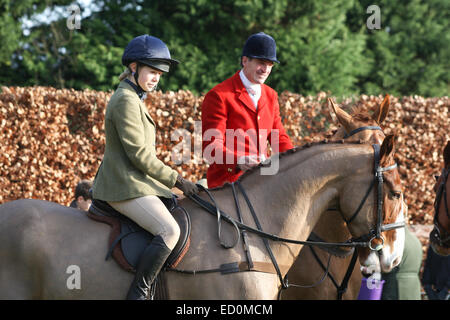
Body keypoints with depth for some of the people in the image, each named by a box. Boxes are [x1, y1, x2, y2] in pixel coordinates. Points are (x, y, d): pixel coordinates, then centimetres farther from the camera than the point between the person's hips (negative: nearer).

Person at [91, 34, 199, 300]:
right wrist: (177, 180, -13)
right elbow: (139, 154, -18)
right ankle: (136, 294, -28)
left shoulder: (134, 99, 20)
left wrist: (172, 180, 19)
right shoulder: (126, 101, -13)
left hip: (136, 182, 11)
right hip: (126, 186, -11)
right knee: (169, 230, -26)